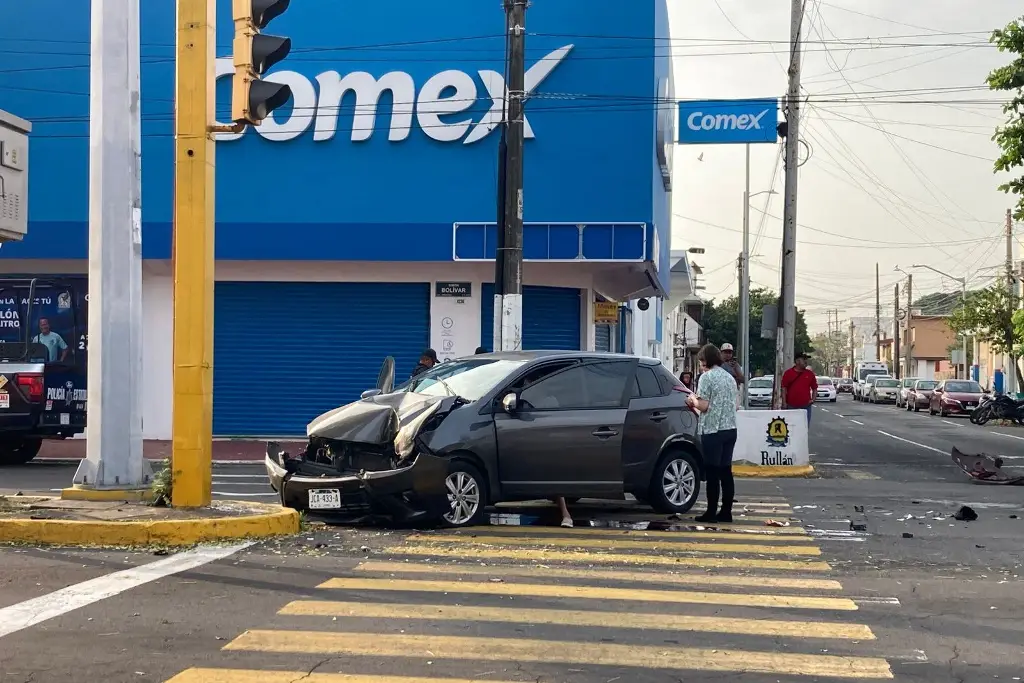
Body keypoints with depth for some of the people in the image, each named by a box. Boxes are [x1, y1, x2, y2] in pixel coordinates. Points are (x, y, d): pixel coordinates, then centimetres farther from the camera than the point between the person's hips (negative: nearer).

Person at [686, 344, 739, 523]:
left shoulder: (706, 377, -8)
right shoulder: (730, 377, 14)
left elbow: (703, 406, -15)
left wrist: (693, 400, 6)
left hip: (712, 431, -7)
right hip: (730, 429, 7)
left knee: (712, 473, -3)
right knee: (726, 471, 9)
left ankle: (711, 512, -2)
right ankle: (726, 512, 11)